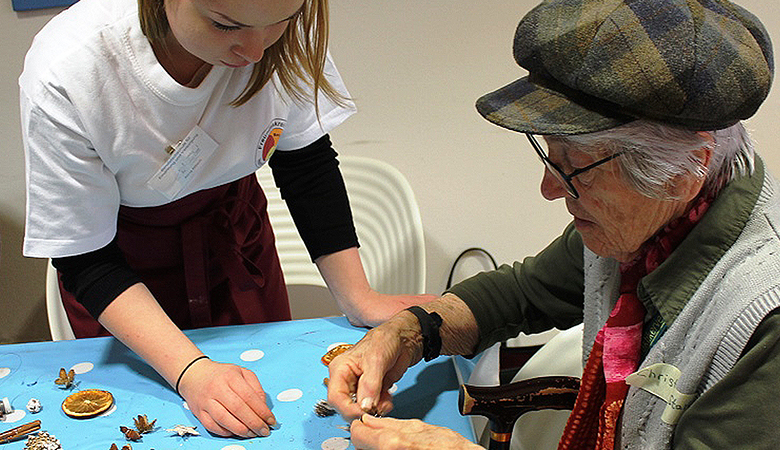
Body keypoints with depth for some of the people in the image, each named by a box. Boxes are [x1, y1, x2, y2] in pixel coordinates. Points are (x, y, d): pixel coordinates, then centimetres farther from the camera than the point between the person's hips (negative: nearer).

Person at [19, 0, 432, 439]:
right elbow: (86, 260, -27)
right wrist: (190, 371, -36)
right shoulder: (63, 77, -36)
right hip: (125, 266, -2)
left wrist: (358, 297, -15)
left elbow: (307, 165, -12)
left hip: (235, 239, 3)